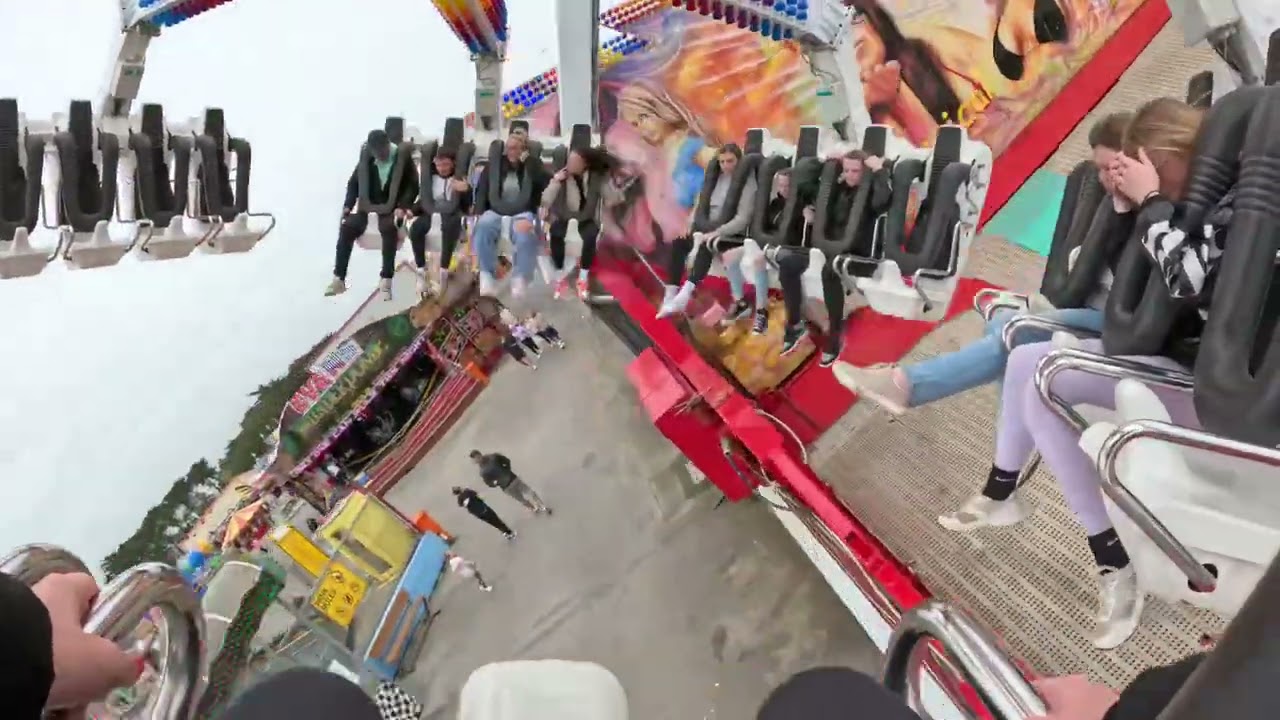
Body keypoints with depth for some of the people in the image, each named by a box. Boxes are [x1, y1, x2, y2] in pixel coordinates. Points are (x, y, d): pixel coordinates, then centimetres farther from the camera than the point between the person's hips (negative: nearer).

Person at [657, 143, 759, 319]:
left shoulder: (747, 181, -8)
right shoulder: (717, 177, 12)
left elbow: (743, 219, -18)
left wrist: (716, 232, -25)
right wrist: (690, 224, -2)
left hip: (732, 234, -7)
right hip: (708, 228, 7)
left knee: (706, 246, -36)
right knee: (677, 243, -14)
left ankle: (684, 296, -41)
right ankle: (670, 297, -17)